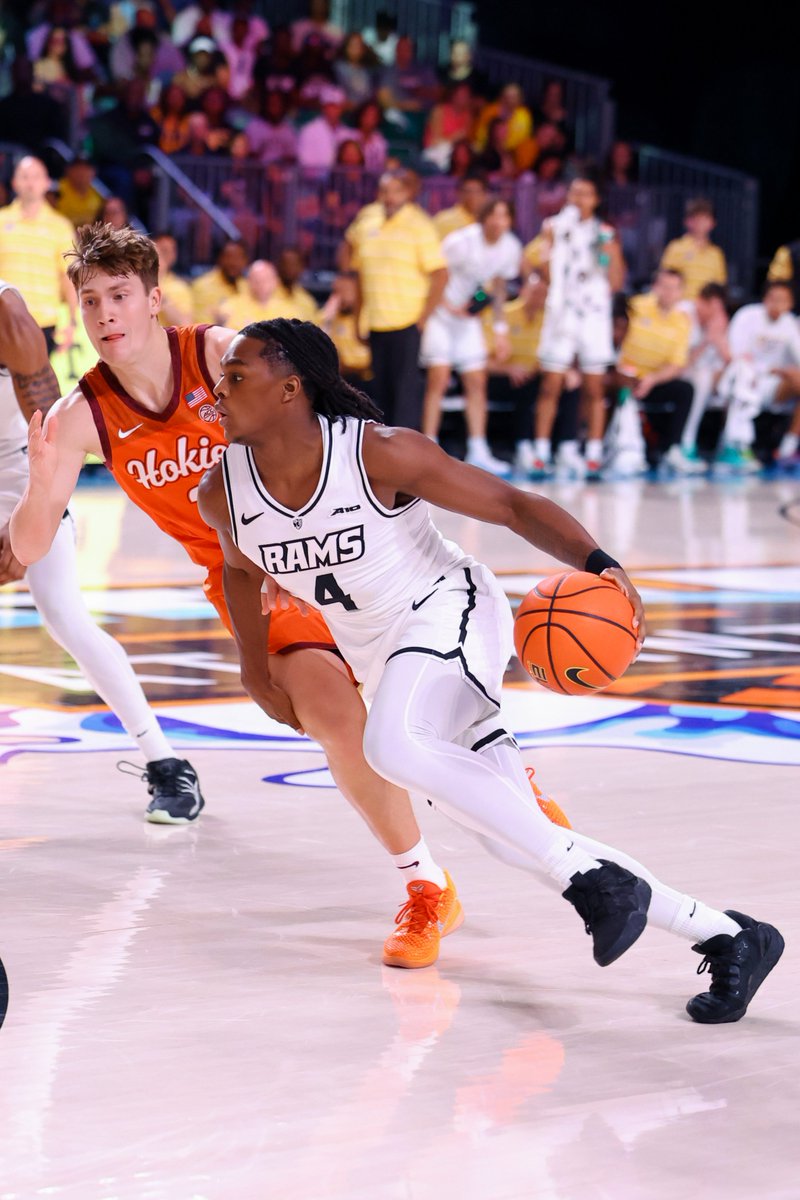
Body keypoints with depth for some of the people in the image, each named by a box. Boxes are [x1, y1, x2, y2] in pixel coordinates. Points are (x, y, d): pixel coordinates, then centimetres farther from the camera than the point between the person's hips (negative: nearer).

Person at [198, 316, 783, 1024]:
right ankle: (727, 937, 8)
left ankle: (594, 879, -26)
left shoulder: (379, 453, -22)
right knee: (519, 843, -2)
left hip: (449, 612, -6)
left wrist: (601, 566, -30)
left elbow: (511, 505, -16)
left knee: (392, 746, -37)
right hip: (379, 655, 6)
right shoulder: (222, 494, -7)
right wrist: (256, 673, 19)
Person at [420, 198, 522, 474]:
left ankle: (478, 451, 9)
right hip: (440, 314, -6)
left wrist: (500, 329, 9)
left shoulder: (511, 248, -6)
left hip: (468, 317, 6)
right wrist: (450, 306, -23)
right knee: (439, 379, -13)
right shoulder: (461, 241, -23)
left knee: (477, 382, 3)